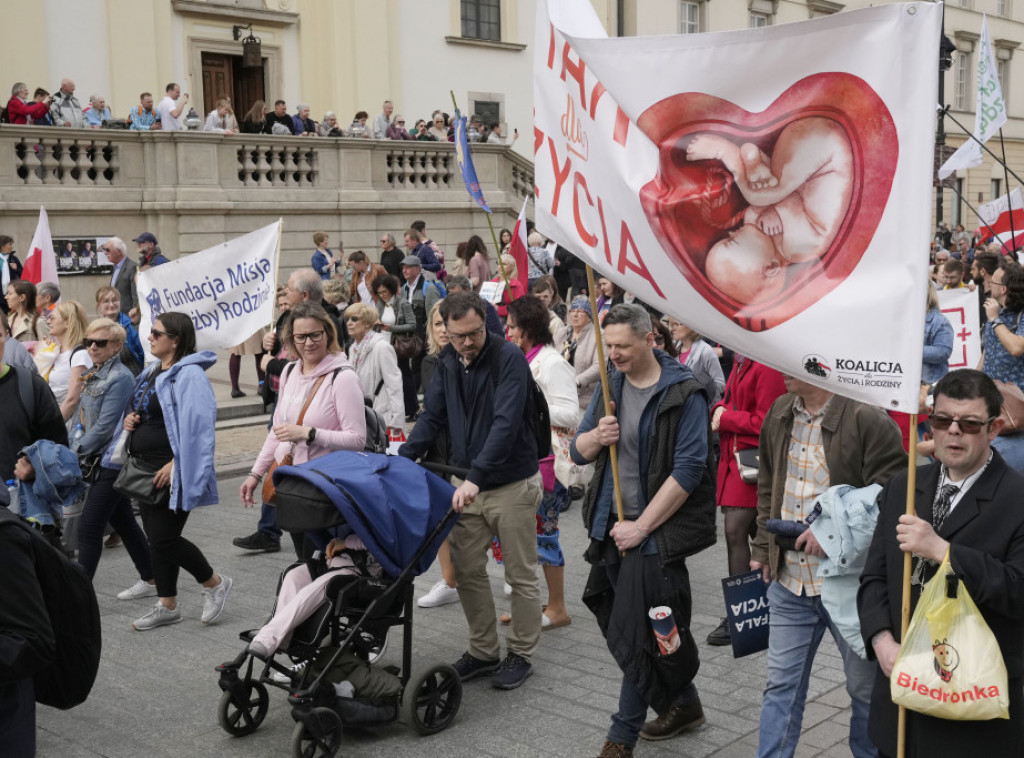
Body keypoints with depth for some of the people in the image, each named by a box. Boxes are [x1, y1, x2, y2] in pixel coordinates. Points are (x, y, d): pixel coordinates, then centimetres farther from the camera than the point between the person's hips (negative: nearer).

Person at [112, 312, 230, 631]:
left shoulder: (190, 375, -16)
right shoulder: (152, 371, 13)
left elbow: (196, 427, -23)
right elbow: (140, 411, 26)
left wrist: (174, 464, -26)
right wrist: (129, 419, 3)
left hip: (171, 472, -9)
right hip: (146, 468, 9)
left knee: (164, 539, -6)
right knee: (156, 537, 12)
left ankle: (215, 583, 16)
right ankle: (166, 606, 22)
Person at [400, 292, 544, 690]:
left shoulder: (509, 358, -18)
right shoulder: (447, 363, 3)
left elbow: (506, 423, -28)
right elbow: (432, 417, 6)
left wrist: (475, 477, -35)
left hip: (512, 484, -6)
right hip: (466, 482, 6)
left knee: (520, 575, 6)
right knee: (467, 571, 10)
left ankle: (520, 654, 20)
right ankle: (483, 651, 25)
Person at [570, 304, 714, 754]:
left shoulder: (683, 394, -12)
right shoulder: (611, 385, 9)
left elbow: (688, 468, -17)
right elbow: (578, 452, 12)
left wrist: (642, 526, -17)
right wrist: (596, 437, -12)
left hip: (657, 531, -7)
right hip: (610, 526, 7)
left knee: (635, 636, -4)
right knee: (615, 625, 13)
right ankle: (682, 704, 32)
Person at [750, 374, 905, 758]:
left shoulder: (869, 419, -16)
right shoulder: (780, 413, 5)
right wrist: (762, 550, 14)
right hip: (789, 582, 5)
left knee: (866, 686, 14)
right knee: (781, 685, 12)